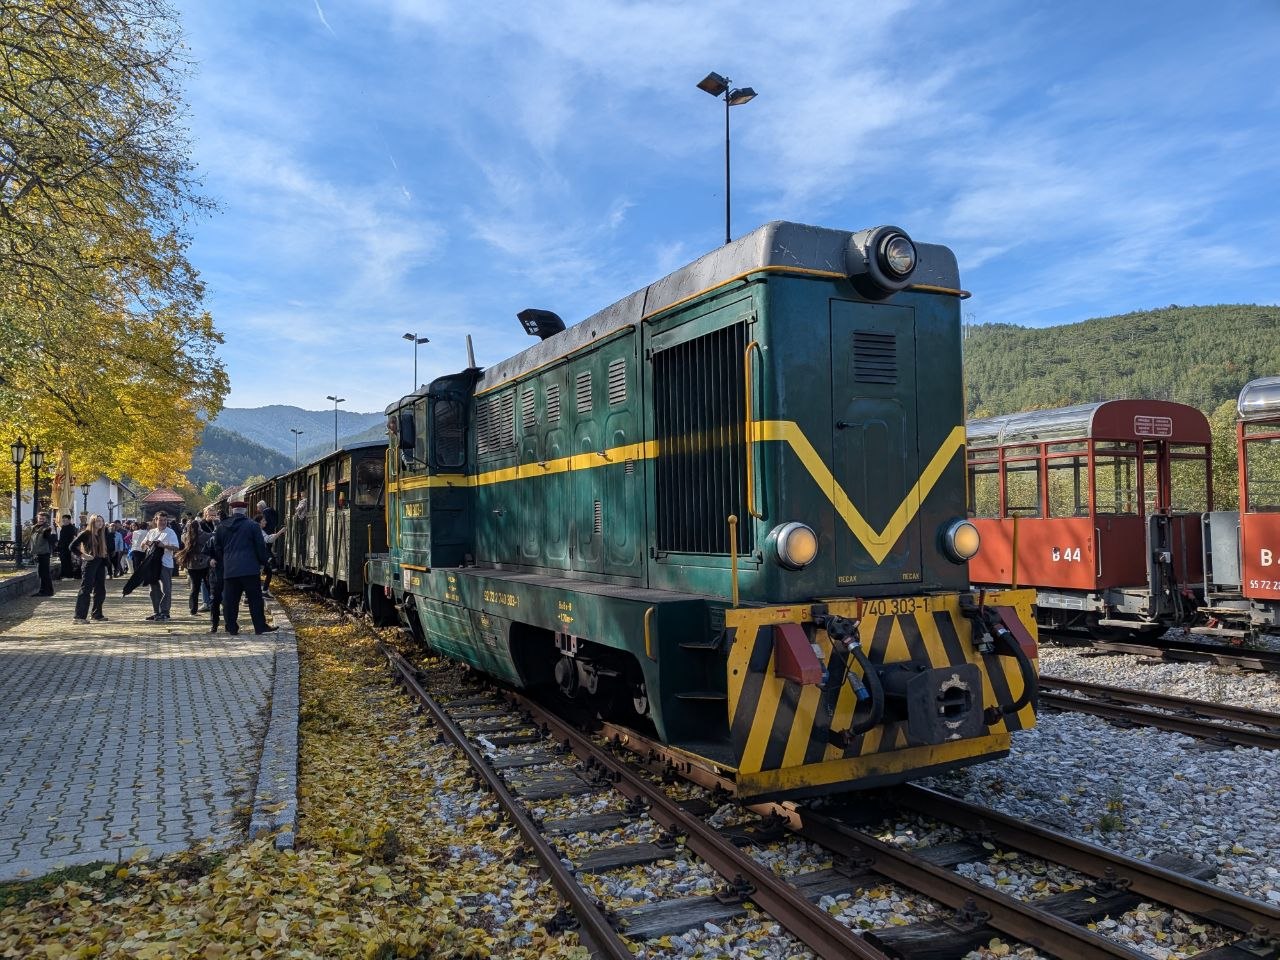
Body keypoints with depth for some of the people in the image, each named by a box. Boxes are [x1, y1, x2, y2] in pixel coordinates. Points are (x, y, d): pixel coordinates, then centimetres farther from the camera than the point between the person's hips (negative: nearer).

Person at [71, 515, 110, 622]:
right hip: (90, 563, -7)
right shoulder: (86, 533, -5)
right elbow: (73, 546, -11)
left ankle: (97, 614, 20)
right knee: (85, 590, -8)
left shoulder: (101, 535, 14)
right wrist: (83, 555, -16)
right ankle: (79, 616, -7)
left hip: (100, 564, 7)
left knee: (100, 591, 11)